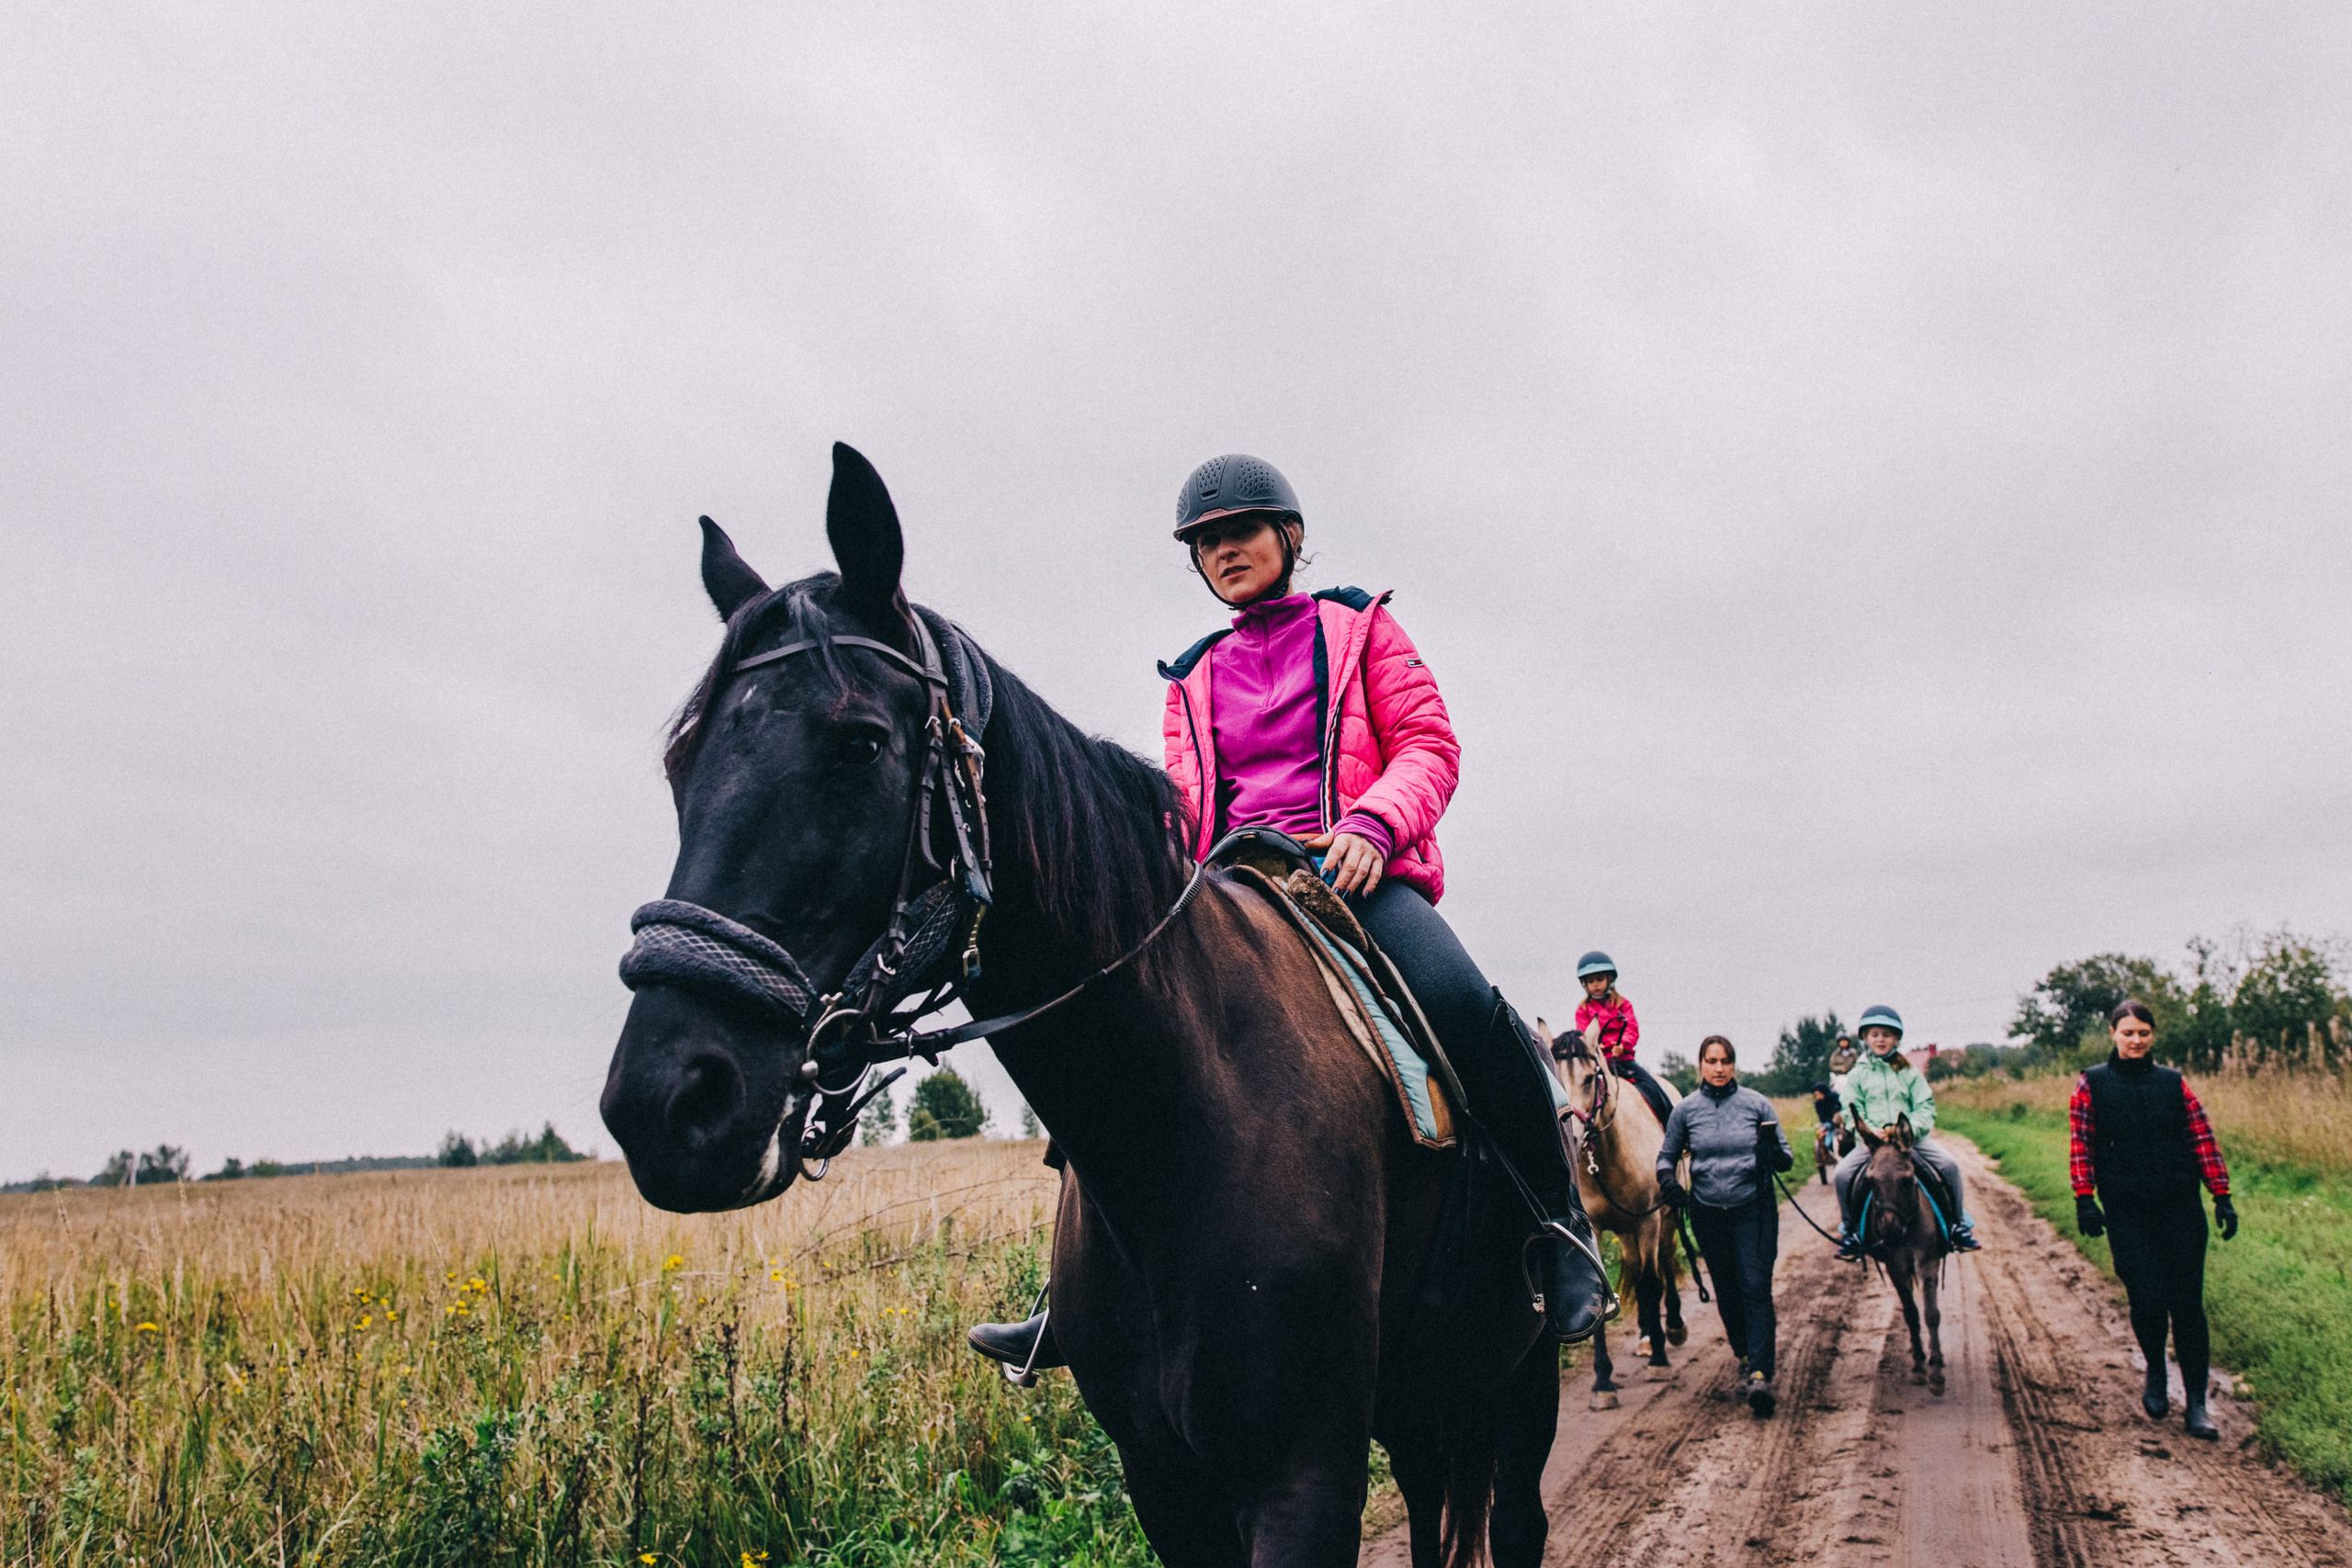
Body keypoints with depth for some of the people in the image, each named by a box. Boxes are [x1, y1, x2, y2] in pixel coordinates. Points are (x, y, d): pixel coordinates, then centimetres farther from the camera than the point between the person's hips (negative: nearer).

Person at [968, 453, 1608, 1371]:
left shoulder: (1357, 627, 14)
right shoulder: (1195, 679, 25)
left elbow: (1428, 746, 4)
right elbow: (1182, 803, 25)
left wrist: (1371, 823, -17)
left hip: (1356, 874, -4)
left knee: (1458, 1001, -35)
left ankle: (1558, 1209, -13)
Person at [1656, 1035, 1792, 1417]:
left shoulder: (1757, 1104, -2)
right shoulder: (1686, 1110, 1)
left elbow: (1786, 1159, 2)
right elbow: (1667, 1155, 12)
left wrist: (1773, 1154, -21)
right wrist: (1667, 1180, -10)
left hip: (1754, 1209, -2)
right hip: (1708, 1213, 2)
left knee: (1756, 1288, -12)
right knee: (1726, 1291, 11)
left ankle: (1759, 1374, -16)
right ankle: (1745, 1354, 32)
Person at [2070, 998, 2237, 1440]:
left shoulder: (2173, 1083, 8)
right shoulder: (2092, 1084, 4)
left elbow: (2202, 1139, 7)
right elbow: (2081, 1144, 0)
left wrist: (2222, 1196, 1)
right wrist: (2084, 1199, -8)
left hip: (2180, 1209, 2)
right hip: (2126, 1212, -1)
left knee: (2187, 1304, 0)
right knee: (2148, 1298, -10)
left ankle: (2196, 1404, 8)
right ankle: (2155, 1371, 20)